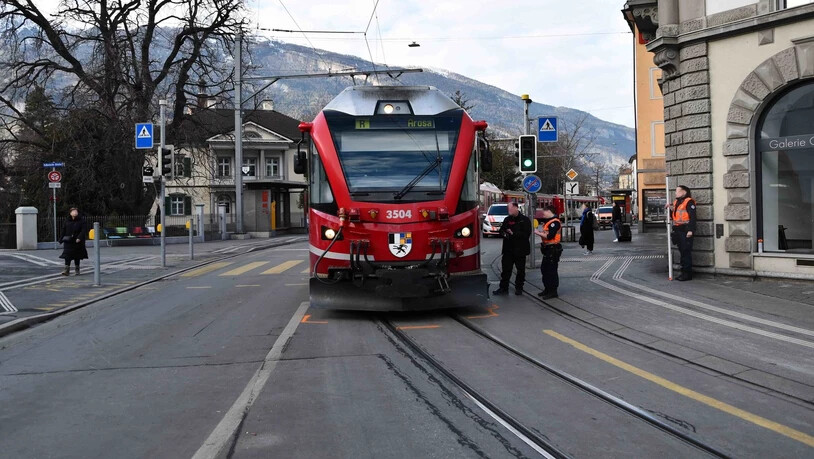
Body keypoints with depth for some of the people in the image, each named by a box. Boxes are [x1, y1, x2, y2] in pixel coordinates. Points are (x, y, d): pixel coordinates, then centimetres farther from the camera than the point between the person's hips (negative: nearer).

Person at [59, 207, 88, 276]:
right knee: (67, 256, -8)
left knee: (77, 256, 8)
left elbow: (83, 231, -8)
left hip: (77, 242, -1)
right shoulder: (67, 221, 7)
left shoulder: (81, 221, 0)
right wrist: (62, 239, 4)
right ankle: (67, 269, -10)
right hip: (68, 242, 1)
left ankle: (77, 269, 20)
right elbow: (63, 231, 10)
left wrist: (79, 238, -21)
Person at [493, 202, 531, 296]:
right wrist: (503, 234, -9)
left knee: (520, 270, 6)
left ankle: (519, 288, 18)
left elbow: (526, 234, -13)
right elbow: (501, 231, 15)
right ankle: (503, 288, 7)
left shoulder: (525, 220, -4)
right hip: (508, 249, 4)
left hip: (520, 250, -3)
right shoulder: (507, 219, 12)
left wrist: (513, 233, -18)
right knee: (505, 269, 1)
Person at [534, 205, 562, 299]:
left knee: (551, 270, -5)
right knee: (544, 269, 16)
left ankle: (553, 292, 1)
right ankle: (547, 289, 27)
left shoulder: (554, 222, -17)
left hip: (553, 249, -11)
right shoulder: (547, 221, 17)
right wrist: (540, 232, 2)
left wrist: (539, 233, -14)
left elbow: (550, 236, -25)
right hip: (547, 249, 11)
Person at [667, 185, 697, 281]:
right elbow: (673, 216, 22)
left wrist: (690, 230, -21)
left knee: (686, 252, -6)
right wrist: (671, 209, 5)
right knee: (682, 252, 11)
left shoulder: (689, 202, -8)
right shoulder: (676, 202, 18)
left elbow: (692, 217, -14)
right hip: (677, 230, 9)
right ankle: (684, 272, 17)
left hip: (685, 231, -9)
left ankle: (687, 274, -3)